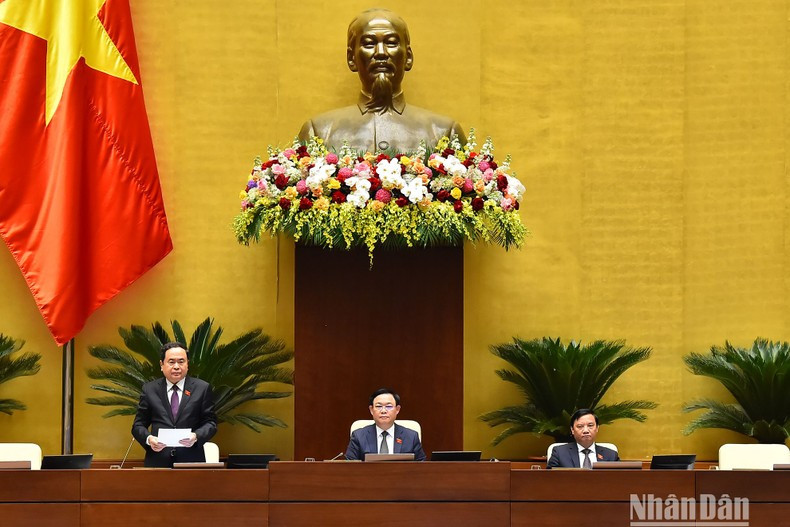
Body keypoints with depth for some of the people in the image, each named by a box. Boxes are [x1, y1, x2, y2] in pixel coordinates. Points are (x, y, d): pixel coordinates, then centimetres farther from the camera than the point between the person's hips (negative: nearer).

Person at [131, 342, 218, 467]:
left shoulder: (202, 389, 6)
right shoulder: (149, 390, 9)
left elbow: (210, 423, 4)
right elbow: (138, 425, 9)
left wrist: (196, 436, -17)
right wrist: (148, 439, -13)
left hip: (191, 461, 0)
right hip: (158, 460, 1)